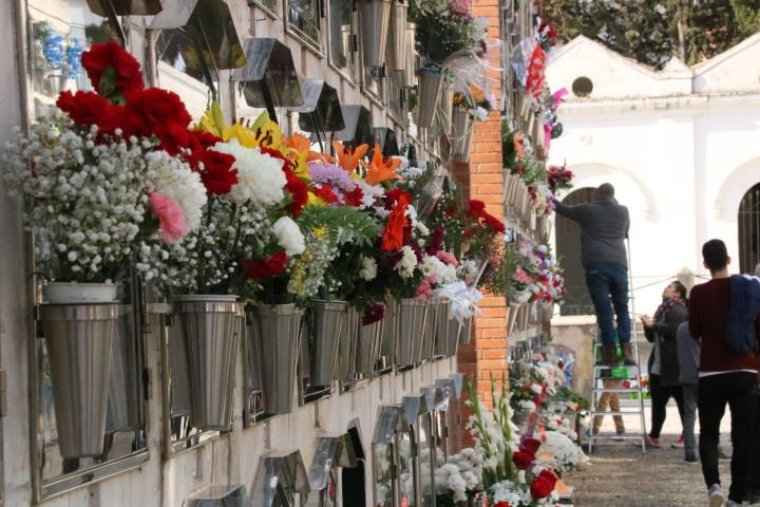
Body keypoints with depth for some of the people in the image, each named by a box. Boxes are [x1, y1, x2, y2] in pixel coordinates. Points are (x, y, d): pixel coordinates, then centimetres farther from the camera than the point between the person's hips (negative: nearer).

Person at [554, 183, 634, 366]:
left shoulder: (587, 210, 7)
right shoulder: (623, 212, 14)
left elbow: (564, 209, 21)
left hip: (595, 265, -2)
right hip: (618, 264, 2)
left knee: (603, 310, -2)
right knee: (622, 309, 9)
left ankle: (611, 354, -2)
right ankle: (626, 350, -4)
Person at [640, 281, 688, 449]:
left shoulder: (677, 311, -8)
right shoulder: (662, 310, 20)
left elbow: (674, 330, -27)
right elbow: (651, 337, 21)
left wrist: (653, 325, -21)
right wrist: (647, 325, 2)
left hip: (673, 367, -9)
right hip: (658, 367, 9)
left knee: (682, 401, -1)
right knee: (658, 401, 10)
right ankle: (654, 437, 14)